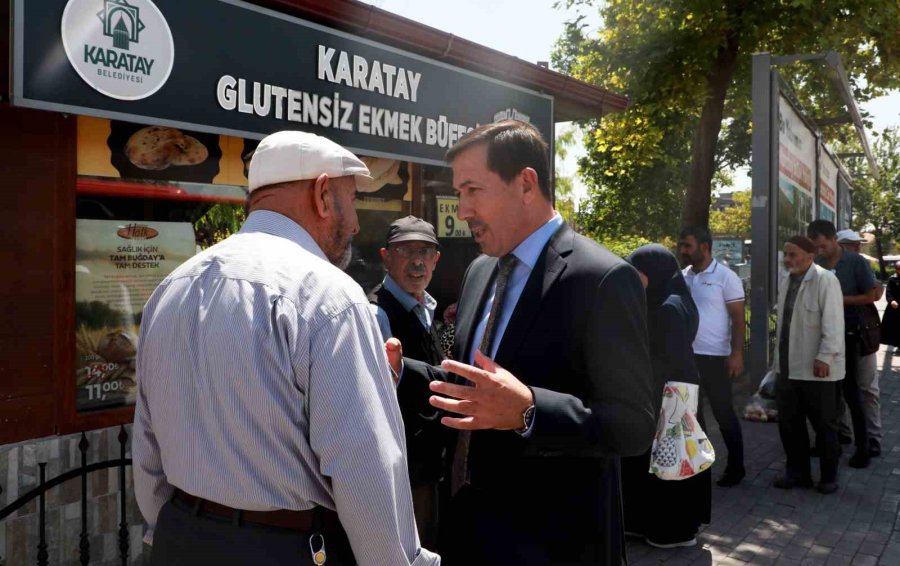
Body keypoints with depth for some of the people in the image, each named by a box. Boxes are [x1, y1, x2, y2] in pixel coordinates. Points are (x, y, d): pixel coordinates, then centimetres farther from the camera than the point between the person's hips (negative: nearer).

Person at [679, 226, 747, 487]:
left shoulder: (725, 277, -7)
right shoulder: (682, 277, 8)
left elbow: (738, 318, -7)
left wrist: (737, 354, -14)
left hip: (714, 357, -5)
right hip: (685, 355, 6)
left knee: (723, 413, 4)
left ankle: (736, 467, 18)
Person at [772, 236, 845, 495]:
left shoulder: (825, 280, -14)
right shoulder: (786, 281, 10)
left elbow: (833, 322, -18)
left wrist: (825, 357, -22)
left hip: (816, 368, -7)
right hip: (787, 367, 7)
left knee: (824, 425, 8)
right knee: (788, 423, 13)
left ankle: (829, 476, 24)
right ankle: (797, 472, 27)